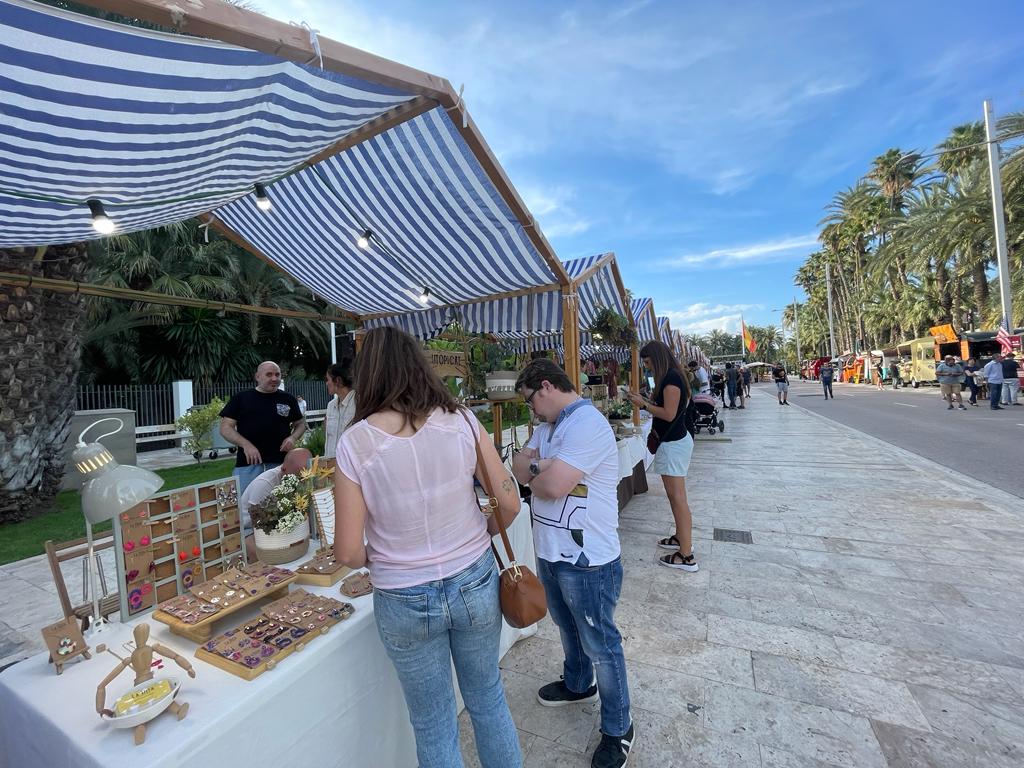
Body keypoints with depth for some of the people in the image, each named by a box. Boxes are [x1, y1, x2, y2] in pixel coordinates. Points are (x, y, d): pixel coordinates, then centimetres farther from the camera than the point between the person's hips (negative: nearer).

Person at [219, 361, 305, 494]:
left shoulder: (288, 399, 10)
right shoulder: (240, 399, 6)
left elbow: (300, 424, 17)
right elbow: (225, 428, 2)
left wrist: (293, 438, -5)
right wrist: (245, 444, -14)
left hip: (281, 464, 1)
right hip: (248, 464, -1)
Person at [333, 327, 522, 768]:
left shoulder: (355, 442, -17)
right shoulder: (461, 420, -13)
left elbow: (348, 553, -14)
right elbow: (509, 503, -8)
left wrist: (378, 558, 8)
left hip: (405, 602, -1)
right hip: (476, 585, 2)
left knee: (434, 728, 25)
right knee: (488, 700, 28)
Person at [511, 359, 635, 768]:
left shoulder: (587, 423, -24)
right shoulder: (548, 425, 8)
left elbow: (552, 485, -31)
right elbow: (518, 466, 4)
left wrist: (532, 475, -10)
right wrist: (538, 464, -17)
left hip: (587, 561, -9)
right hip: (551, 552, 9)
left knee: (600, 645, 11)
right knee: (568, 627, 29)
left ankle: (618, 728, 34)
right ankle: (578, 684, 54)